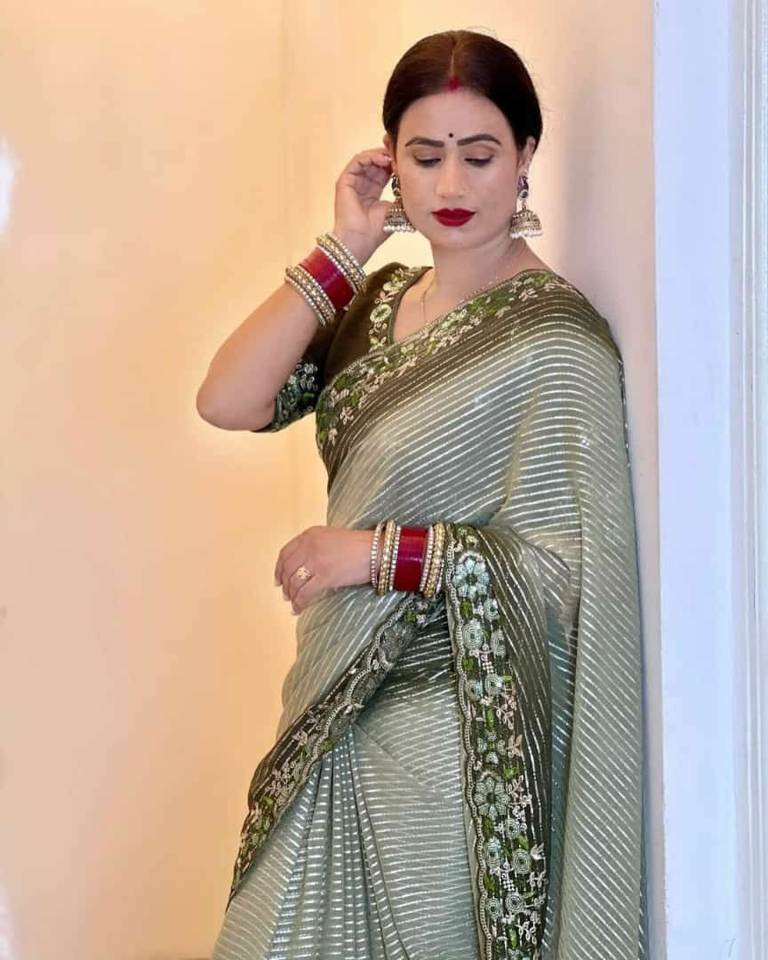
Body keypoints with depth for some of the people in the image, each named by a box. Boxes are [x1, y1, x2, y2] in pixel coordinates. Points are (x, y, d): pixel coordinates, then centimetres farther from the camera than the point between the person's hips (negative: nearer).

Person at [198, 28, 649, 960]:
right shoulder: (380, 299, 6)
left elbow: (571, 566, -18)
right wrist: (344, 246, -8)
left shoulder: (551, 335, -15)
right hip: (341, 714, 7)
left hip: (453, 736, -7)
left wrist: (377, 551, -21)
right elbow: (229, 401, -7)